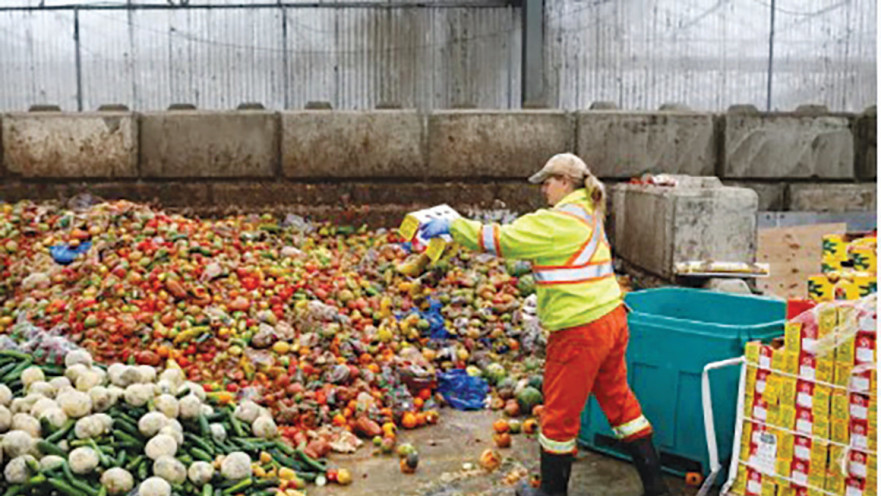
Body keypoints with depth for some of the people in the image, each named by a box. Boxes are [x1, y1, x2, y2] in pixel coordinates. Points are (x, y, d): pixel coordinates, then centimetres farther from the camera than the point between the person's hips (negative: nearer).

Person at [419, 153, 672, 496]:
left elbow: (503, 239, -16)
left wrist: (452, 227, -10)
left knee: (560, 412, 8)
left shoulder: (559, 220, -16)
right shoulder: (587, 214, 14)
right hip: (611, 319, 9)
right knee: (618, 399, 20)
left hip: (581, 331, -9)